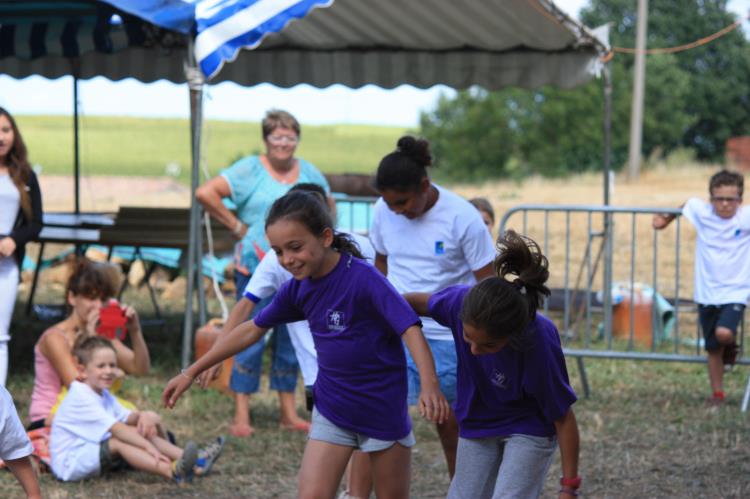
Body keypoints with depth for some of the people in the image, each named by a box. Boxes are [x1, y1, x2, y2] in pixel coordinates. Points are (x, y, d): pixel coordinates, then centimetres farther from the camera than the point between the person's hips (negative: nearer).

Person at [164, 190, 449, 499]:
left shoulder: (363, 278, -22)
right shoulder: (297, 289, -3)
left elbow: (410, 329, -30)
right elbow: (252, 330, 9)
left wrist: (429, 385, -46)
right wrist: (191, 373, 12)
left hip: (383, 409, -4)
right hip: (331, 409, 5)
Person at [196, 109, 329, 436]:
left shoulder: (310, 174, 9)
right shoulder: (250, 170, -5)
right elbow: (205, 193, -13)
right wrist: (236, 225, -10)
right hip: (255, 269, -5)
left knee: (291, 342, 11)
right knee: (250, 341, -5)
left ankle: (289, 413, 20)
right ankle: (241, 416, -2)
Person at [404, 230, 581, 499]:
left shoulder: (540, 346, -37)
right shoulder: (460, 300, -29)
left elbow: (563, 418, -23)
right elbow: (423, 302, -2)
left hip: (529, 429, -5)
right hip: (478, 425, 5)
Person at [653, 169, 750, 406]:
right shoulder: (701, 211, -5)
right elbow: (687, 205, 18)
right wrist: (666, 219, 26)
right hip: (707, 293, 3)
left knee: (724, 333, -26)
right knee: (713, 349, 10)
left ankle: (731, 347, 10)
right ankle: (717, 394, 26)